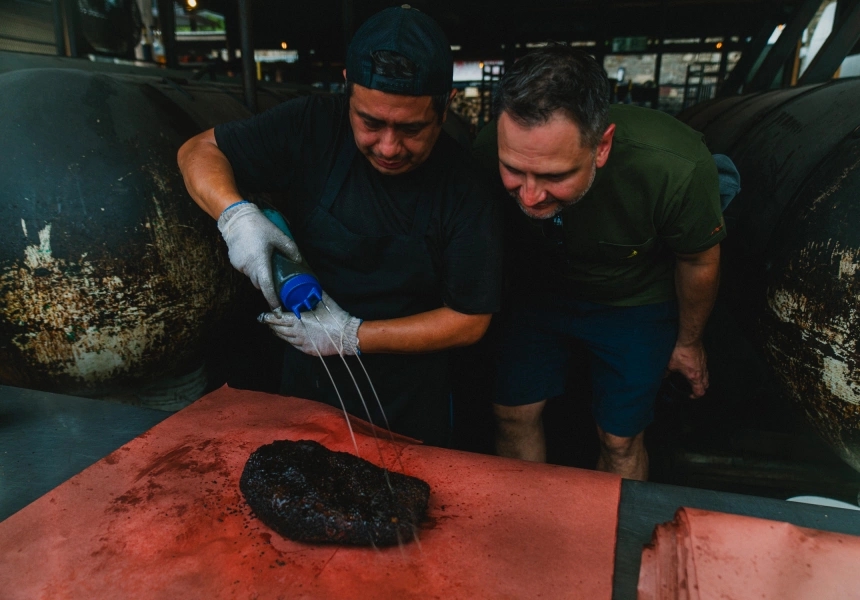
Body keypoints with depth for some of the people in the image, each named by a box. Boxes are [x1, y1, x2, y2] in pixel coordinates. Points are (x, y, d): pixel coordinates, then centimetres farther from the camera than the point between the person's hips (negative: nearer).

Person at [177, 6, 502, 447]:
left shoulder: (466, 187, -20)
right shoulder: (313, 128, -15)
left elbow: (470, 321, -16)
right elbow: (199, 152, -6)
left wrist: (352, 337, -20)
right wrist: (236, 215, -28)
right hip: (306, 378, 3)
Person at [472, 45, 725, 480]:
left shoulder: (675, 168, -35)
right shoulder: (487, 152, -30)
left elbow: (698, 261, -13)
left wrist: (688, 342, 3)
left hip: (632, 304, -1)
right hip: (534, 292, 2)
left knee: (620, 442, 7)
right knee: (512, 416, 8)